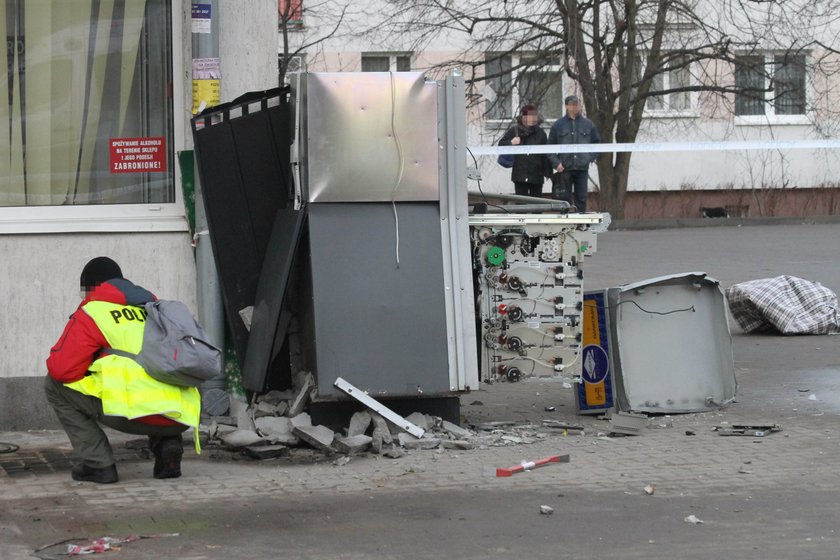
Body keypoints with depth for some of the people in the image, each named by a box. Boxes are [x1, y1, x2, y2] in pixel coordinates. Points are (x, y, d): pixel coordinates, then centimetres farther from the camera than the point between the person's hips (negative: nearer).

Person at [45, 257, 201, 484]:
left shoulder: (91, 312, 8)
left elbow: (61, 369, 0)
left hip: (136, 412, -6)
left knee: (55, 386, 14)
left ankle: (99, 463, 8)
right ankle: (168, 443, 13)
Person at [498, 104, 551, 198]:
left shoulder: (540, 132, 7)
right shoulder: (514, 131, 4)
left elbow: (545, 154, 8)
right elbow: (501, 144, 8)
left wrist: (547, 172, 4)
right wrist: (511, 143, -13)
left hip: (536, 176, 1)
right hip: (520, 175, -1)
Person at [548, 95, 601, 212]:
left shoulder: (588, 124, 9)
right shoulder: (558, 125, 4)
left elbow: (597, 143, 16)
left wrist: (591, 157, 2)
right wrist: (556, 163, -8)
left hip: (582, 168, 1)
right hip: (564, 169, -1)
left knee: (581, 199, 2)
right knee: (565, 199, 1)